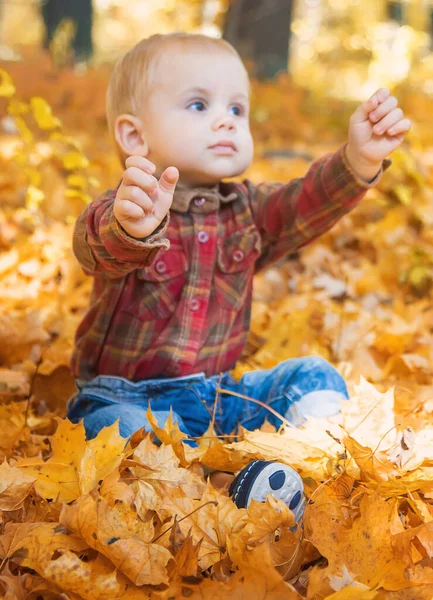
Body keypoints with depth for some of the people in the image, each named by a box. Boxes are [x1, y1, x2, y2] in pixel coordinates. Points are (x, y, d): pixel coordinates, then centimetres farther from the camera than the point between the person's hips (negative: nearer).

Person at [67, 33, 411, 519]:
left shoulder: (248, 211, 5)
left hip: (217, 396, 6)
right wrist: (132, 226, -63)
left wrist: (359, 159, -31)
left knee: (315, 377, -6)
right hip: (127, 398, -5)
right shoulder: (118, 213, -14)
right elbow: (101, 245, -38)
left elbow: (309, 205, -11)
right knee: (129, 430, -36)